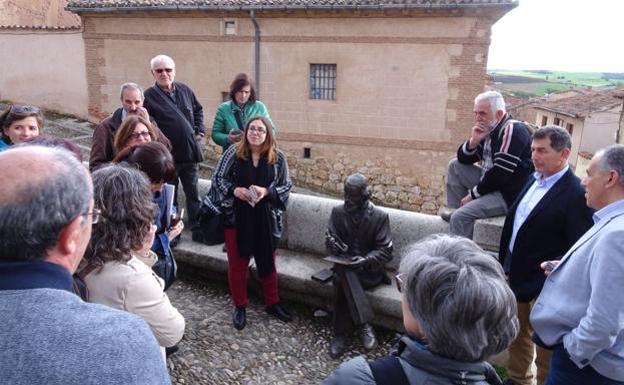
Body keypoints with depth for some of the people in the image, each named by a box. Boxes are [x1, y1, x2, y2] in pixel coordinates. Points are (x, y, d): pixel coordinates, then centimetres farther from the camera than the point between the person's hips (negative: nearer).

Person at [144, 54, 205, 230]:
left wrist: (199, 131, 8)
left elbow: (198, 110, 19)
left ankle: (196, 222, 30)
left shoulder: (185, 90, 6)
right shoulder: (149, 96, -9)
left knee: (193, 191, 15)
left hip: (190, 150, 4)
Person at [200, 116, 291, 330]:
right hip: (236, 217, 0)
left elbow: (287, 185, -1)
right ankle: (239, 306, 30)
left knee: (267, 263, 14)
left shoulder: (278, 157, -5)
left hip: (266, 219, 1)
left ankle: (272, 303, 33)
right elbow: (218, 178, -1)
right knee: (237, 264, 11)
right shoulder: (233, 153, -6)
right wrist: (235, 190, -18)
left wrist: (266, 191, -18)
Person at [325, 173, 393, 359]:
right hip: (344, 264, 3)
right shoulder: (337, 212, 2)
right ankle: (364, 324, -30)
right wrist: (333, 243, -20)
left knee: (342, 281, -32)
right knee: (344, 275, -34)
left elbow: (386, 251, -7)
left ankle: (340, 333, -22)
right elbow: (330, 239, 5)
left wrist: (366, 260, -25)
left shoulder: (380, 216, -6)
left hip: (370, 269, -2)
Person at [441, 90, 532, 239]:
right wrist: (474, 140, -11)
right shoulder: (489, 129, 6)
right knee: (455, 165, 12)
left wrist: (473, 194, -13)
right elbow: (463, 159, 8)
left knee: (461, 216, -24)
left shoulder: (513, 130, -19)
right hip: (490, 183, 9)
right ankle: (454, 209, 12)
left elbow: (500, 173, -24)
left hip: (509, 194, -9)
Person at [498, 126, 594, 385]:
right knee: (517, 333, 24)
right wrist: (505, 262, 12)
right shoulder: (534, 180, 5)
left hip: (544, 284, -8)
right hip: (515, 273, 8)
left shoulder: (576, 194, -19)